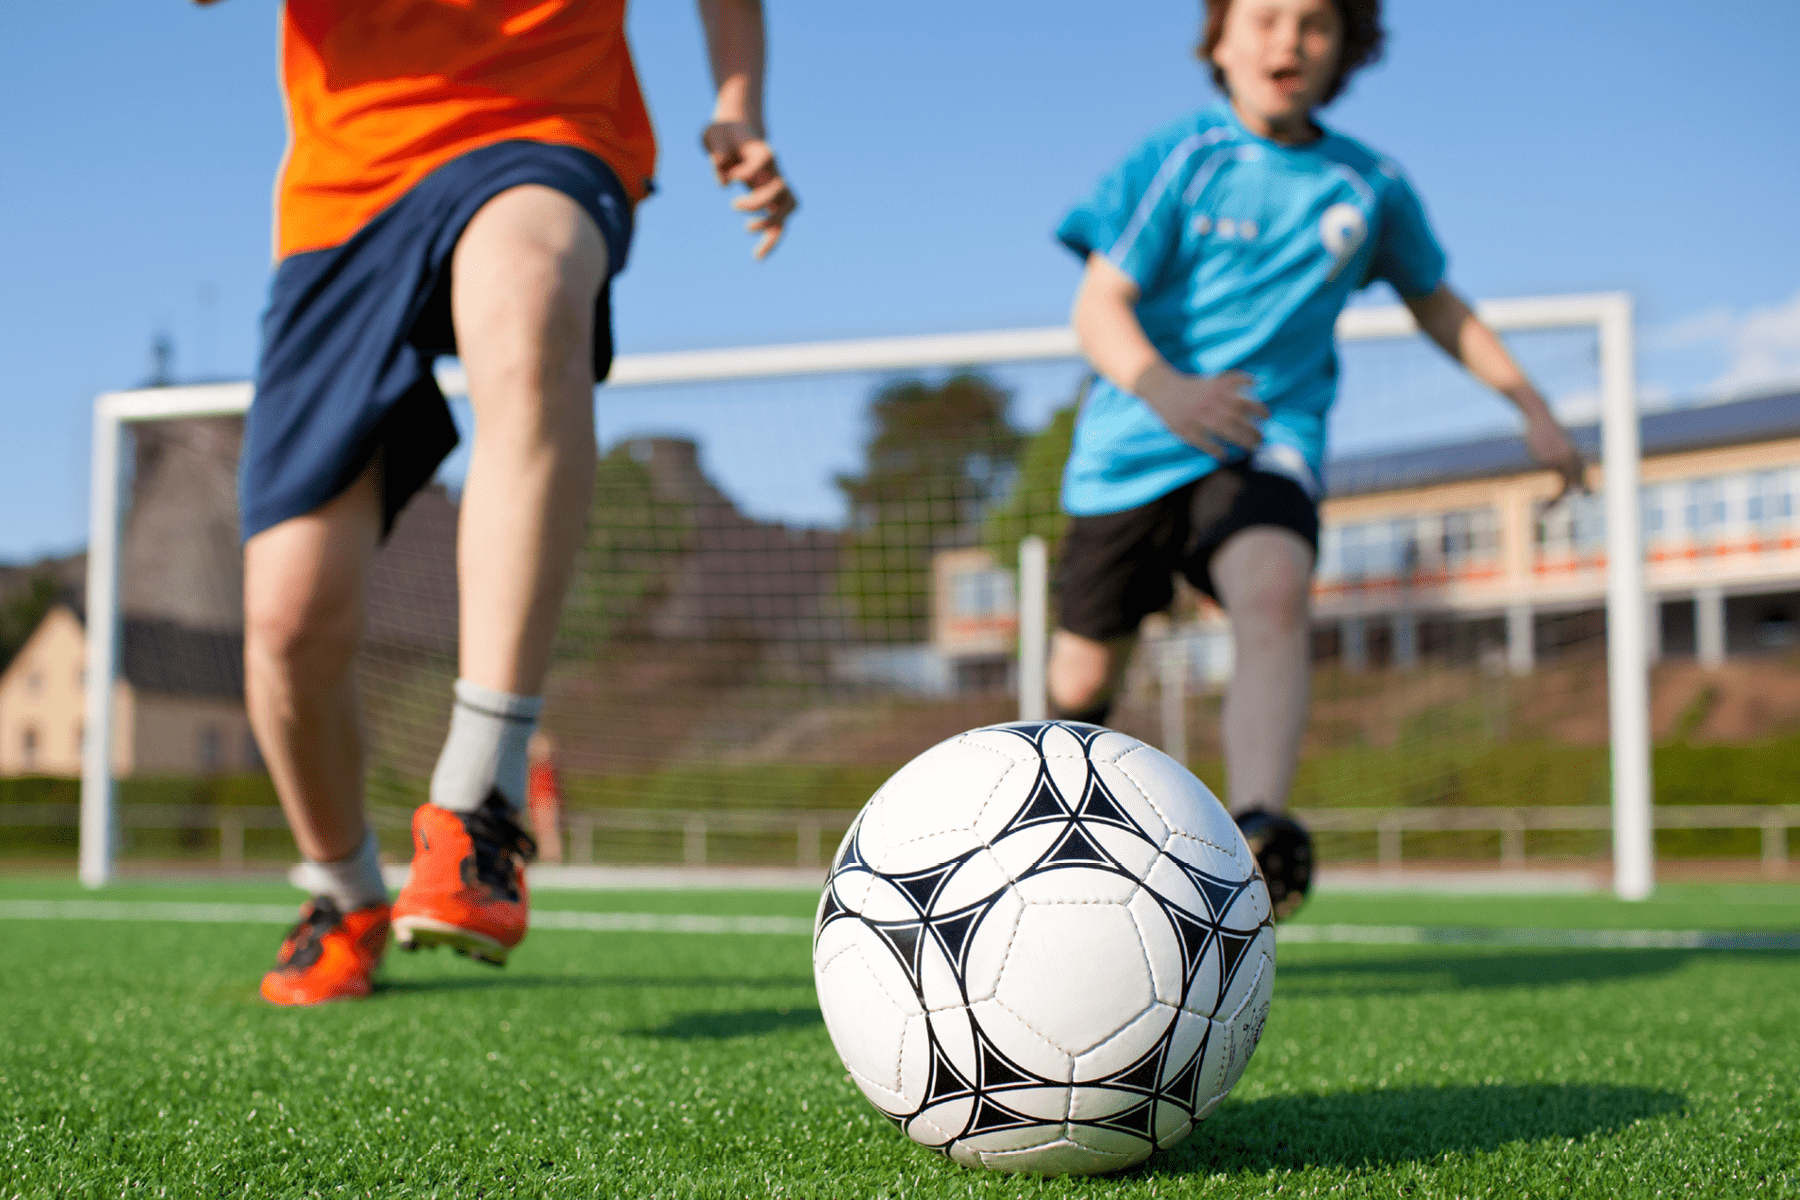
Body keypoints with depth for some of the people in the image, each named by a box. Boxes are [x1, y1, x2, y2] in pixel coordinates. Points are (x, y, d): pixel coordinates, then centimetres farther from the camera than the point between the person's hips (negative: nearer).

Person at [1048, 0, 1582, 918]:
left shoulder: (1371, 187, 4)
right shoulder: (1177, 159, -6)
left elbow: (1435, 301, 21)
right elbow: (1098, 307, -14)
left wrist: (1531, 406, 16)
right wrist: (1162, 387, -35)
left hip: (1266, 444, 1)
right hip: (1130, 452, -1)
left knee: (1274, 594, -33)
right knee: (1080, 687, 5)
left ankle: (1255, 833, -50)